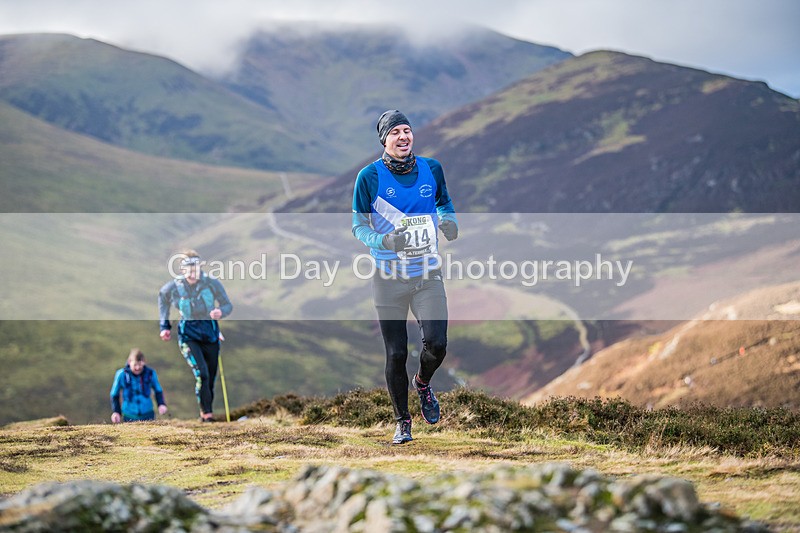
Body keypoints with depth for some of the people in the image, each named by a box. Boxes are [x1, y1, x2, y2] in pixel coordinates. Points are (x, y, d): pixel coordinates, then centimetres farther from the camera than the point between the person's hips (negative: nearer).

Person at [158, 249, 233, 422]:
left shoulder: (212, 283, -11)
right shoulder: (174, 287, -9)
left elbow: (228, 305, -3)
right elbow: (162, 297, 13)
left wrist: (221, 312, -27)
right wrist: (165, 326, 13)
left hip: (210, 335, 2)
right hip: (188, 336, -2)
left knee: (210, 379, 6)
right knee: (201, 374, -21)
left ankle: (205, 413, 23)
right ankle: (207, 413, -11)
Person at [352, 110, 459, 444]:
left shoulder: (431, 169, 2)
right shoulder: (370, 177, -6)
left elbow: (444, 203, 19)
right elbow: (358, 226, -3)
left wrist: (449, 222, -4)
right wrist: (382, 241, -23)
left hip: (428, 275, 2)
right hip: (389, 278, -2)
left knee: (436, 344, -13)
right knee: (396, 354, 1)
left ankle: (423, 383, 22)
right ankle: (402, 422, 20)